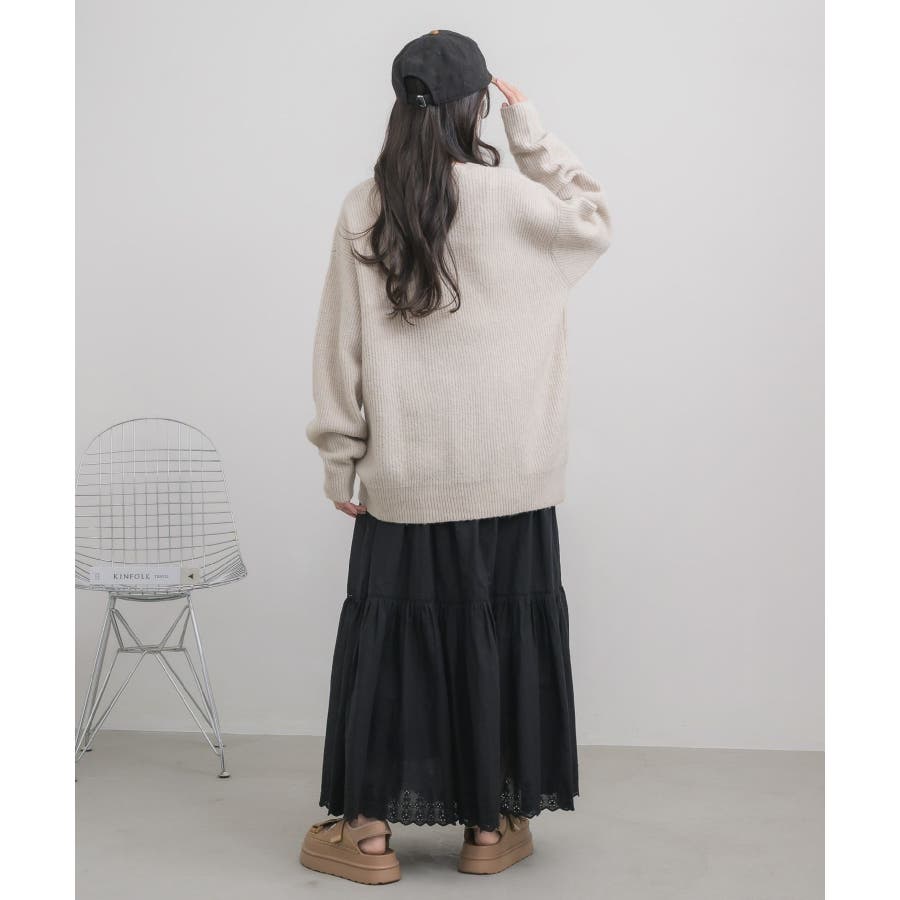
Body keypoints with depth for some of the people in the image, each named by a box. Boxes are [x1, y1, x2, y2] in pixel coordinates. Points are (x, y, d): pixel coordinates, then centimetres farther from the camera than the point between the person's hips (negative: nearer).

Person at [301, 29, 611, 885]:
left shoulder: (363, 211, -2)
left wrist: (341, 462, 8)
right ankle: (490, 826, 21)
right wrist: (532, 132, 11)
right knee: (498, 637, 10)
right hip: (507, 478, -1)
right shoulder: (512, 198, -8)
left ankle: (369, 831, 16)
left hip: (401, 480, 1)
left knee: (388, 637, 10)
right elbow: (594, 222, 13)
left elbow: (340, 350, 0)